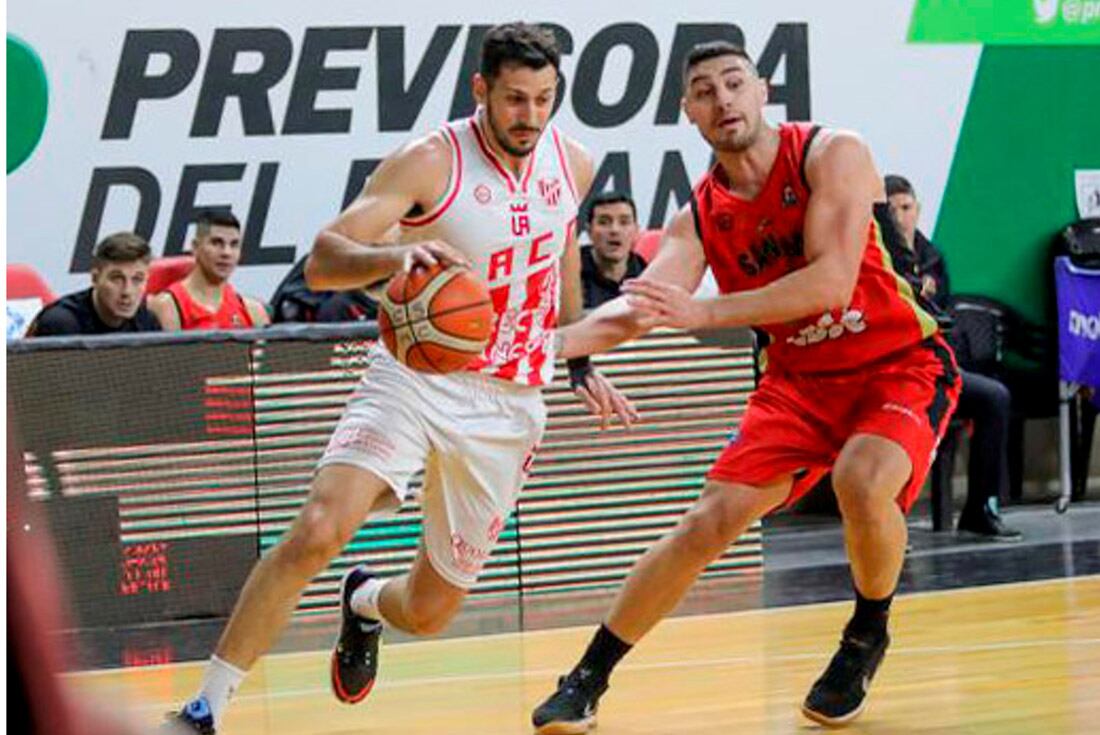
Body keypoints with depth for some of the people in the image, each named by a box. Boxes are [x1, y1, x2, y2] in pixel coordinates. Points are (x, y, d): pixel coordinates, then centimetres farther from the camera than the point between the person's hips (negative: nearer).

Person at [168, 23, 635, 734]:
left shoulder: (572, 164, 2)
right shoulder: (431, 162, -15)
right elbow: (322, 262, -25)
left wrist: (580, 363, 24)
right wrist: (396, 255, -44)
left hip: (507, 406, 4)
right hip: (415, 377, -4)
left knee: (429, 612, 7)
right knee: (318, 530, -28)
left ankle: (366, 603, 46)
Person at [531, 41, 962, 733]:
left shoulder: (832, 156, -18)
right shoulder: (699, 218, -3)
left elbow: (831, 284, -29)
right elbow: (640, 307, -12)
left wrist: (699, 312, -35)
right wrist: (551, 343, -32)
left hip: (902, 362, -4)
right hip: (801, 378, 5)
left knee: (861, 481, -33)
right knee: (710, 521, -6)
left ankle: (868, 635, -3)